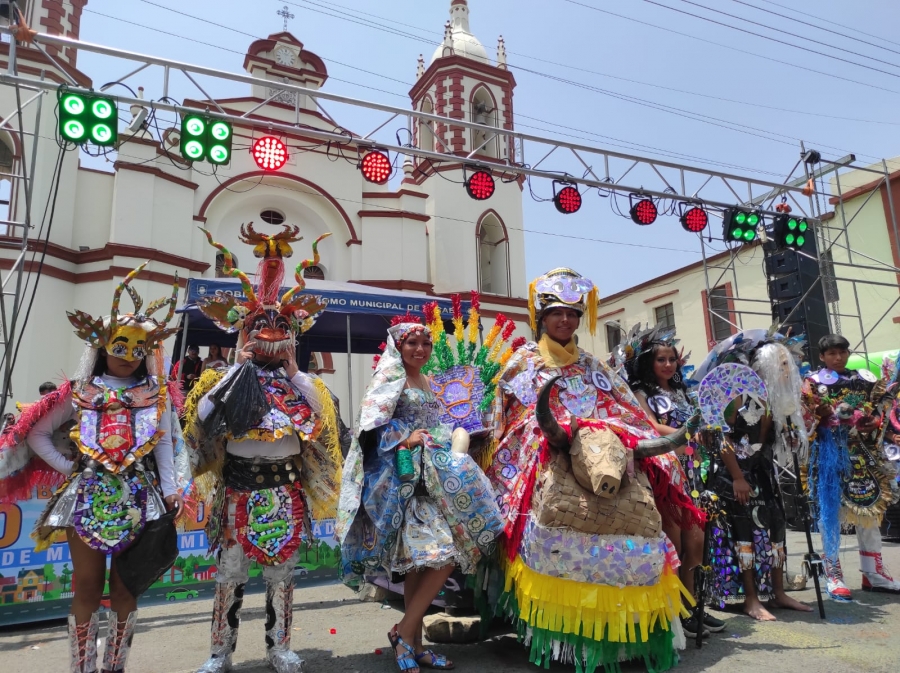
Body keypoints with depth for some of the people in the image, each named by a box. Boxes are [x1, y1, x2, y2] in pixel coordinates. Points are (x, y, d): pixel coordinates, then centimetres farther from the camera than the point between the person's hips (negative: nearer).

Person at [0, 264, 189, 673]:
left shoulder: (155, 395, 5)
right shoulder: (79, 392, 5)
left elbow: (164, 445, 2)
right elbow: (37, 435, 9)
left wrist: (171, 492, -4)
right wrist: (66, 468, -1)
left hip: (138, 496, 0)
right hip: (87, 494, 0)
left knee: (125, 586, 8)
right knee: (88, 586, 5)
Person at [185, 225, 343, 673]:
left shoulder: (299, 381, 7)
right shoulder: (232, 378, 3)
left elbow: (322, 416, -9)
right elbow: (202, 414, -12)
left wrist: (292, 372, -7)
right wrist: (237, 370, -10)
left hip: (286, 489, 1)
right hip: (238, 487, -1)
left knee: (281, 571, 10)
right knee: (230, 572, 6)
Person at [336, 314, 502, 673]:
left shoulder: (426, 382, 19)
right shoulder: (389, 379, -5)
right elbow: (371, 431, -12)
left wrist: (451, 438, 8)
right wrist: (407, 438, -19)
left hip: (427, 475, 8)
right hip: (401, 478, -8)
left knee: (421, 559, 7)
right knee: (444, 552, -14)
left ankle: (412, 643, 18)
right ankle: (405, 634, 1)